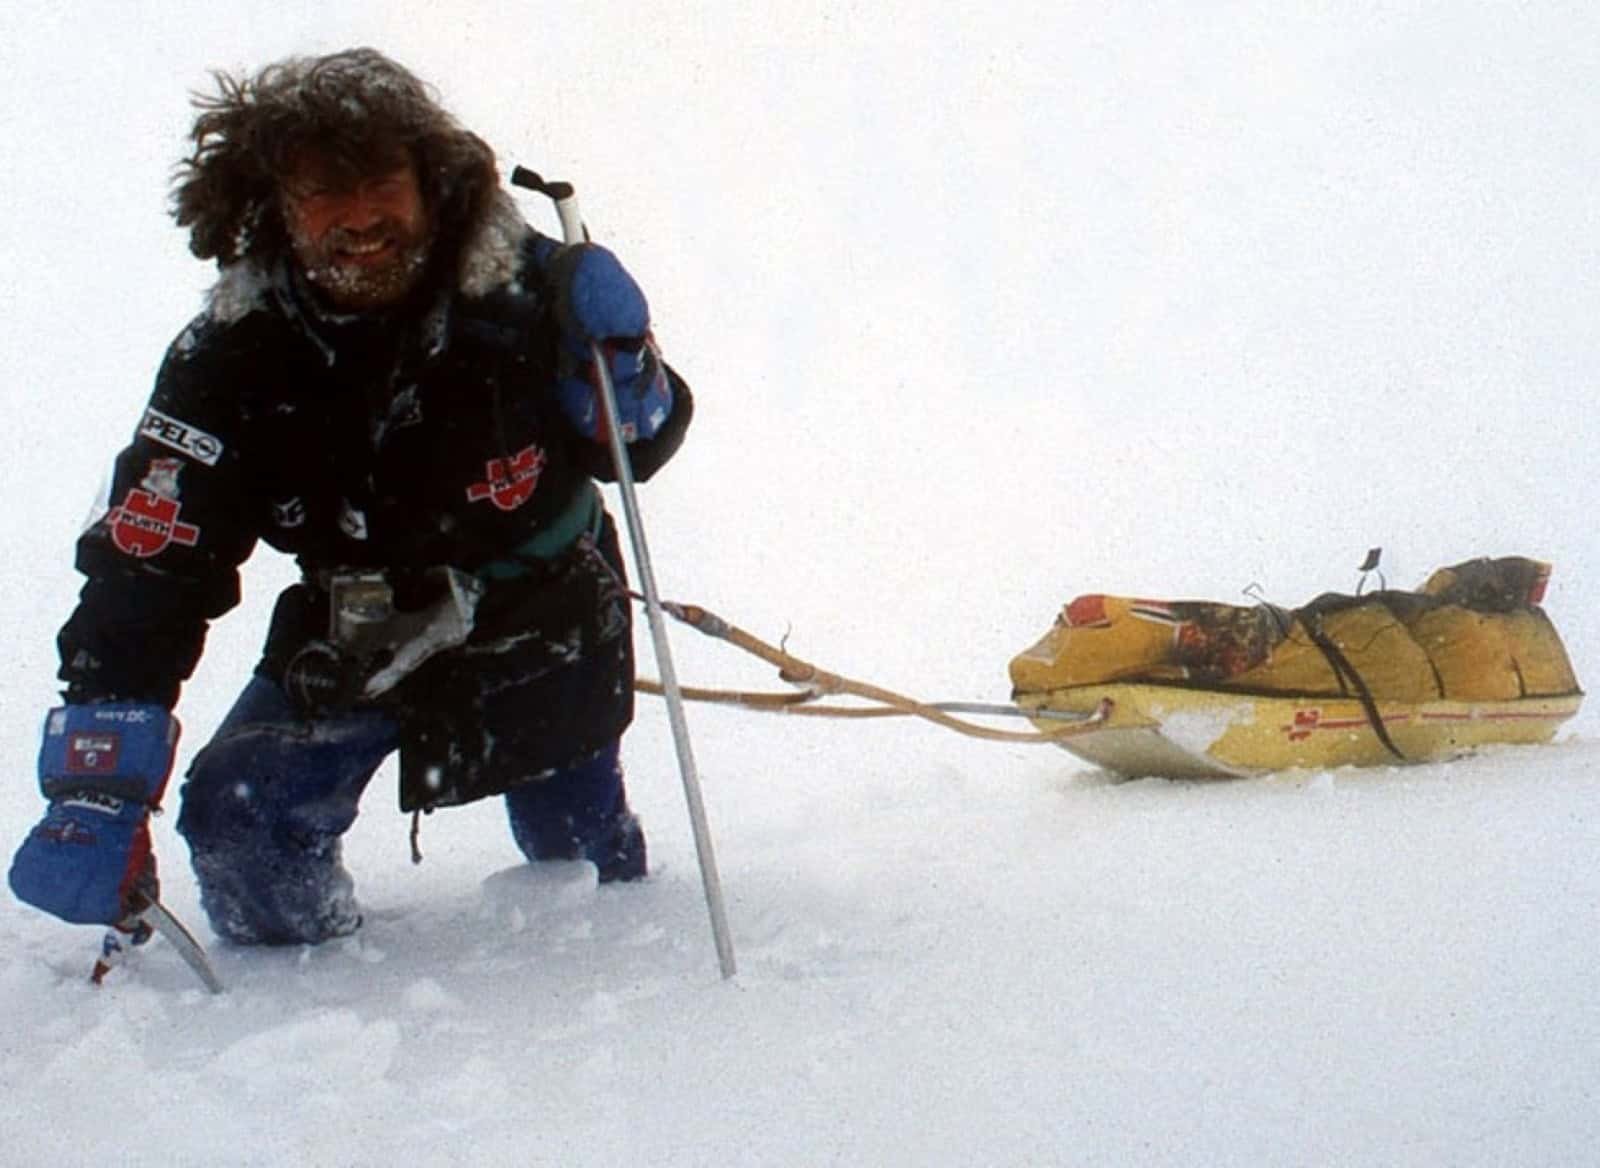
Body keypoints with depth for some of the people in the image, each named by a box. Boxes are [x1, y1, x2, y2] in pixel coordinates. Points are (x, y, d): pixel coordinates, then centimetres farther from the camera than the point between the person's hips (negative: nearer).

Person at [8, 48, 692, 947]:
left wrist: (618, 363, -31)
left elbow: (636, 448, -7)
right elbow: (146, 574, -24)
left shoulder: (522, 287, -22)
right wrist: (95, 796, -31)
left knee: (579, 845, 5)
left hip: (539, 612, -1)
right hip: (351, 636, 1)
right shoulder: (234, 358, -21)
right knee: (240, 823, -14)